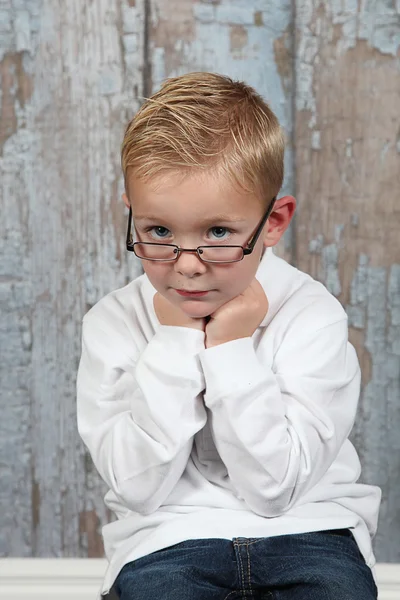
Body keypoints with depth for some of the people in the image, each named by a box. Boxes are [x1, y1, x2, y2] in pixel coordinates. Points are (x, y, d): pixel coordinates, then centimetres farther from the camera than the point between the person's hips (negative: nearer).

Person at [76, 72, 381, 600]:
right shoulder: (112, 324, -5)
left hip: (306, 531, -1)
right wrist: (175, 343, -17)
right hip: (168, 540, 1)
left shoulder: (312, 315, -9)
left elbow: (274, 490, -12)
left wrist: (229, 349, -18)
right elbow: (138, 487, -12)